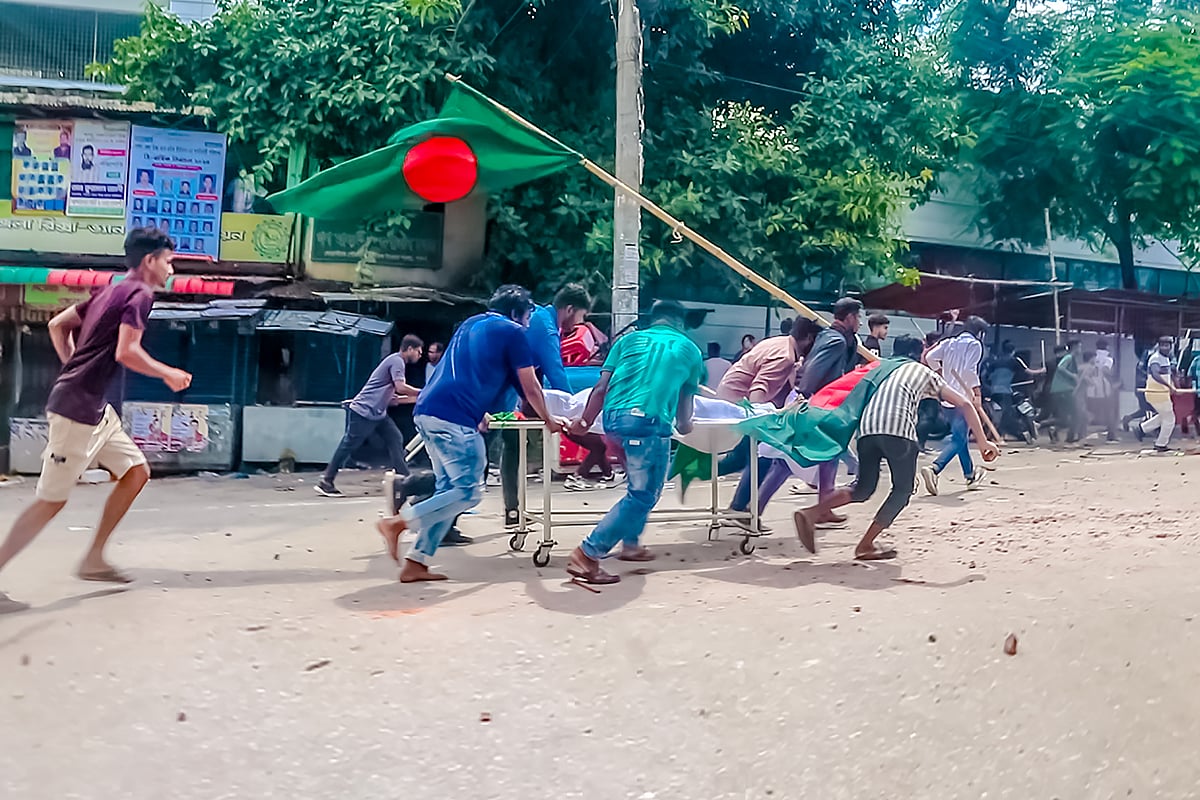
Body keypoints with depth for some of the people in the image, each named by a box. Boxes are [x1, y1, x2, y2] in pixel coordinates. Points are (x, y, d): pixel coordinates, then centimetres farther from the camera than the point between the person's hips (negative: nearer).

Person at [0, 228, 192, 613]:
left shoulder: (113, 291, 17)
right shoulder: (141, 293, -11)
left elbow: (58, 325, 22)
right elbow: (125, 352, -23)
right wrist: (170, 374, -9)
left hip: (95, 408, 10)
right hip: (77, 409, -10)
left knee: (136, 472, 12)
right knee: (51, 501, -3)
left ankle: (94, 560, 17)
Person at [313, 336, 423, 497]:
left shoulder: (396, 362, 18)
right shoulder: (397, 361, -11)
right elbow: (400, 387, -24)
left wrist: (418, 398, 14)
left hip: (377, 413, 10)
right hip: (362, 412, -10)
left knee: (395, 439, 3)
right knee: (348, 446, -5)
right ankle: (325, 482, 1)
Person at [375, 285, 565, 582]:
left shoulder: (471, 324, 26)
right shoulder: (513, 332, 3)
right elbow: (531, 388, 8)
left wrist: (478, 411, 47)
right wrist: (548, 420, 23)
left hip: (427, 411, 9)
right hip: (454, 418, -9)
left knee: (449, 489, 14)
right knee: (468, 492, -4)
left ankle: (416, 563, 9)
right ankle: (398, 522, -12)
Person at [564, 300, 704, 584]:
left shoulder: (629, 339, 22)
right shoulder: (690, 349, 18)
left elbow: (601, 388, 13)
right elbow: (686, 400, 23)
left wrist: (584, 422, 21)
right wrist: (684, 425, 43)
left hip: (612, 418, 5)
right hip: (649, 421, -5)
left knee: (640, 486, 25)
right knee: (642, 495, 1)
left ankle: (630, 543, 30)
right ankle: (587, 554, -6)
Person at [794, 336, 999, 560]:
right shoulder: (927, 374, 27)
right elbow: (965, 405, 23)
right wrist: (982, 442, 23)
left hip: (867, 427, 4)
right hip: (899, 429, -4)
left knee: (863, 489, 14)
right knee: (902, 490, 13)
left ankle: (811, 513, -6)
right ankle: (865, 545, 8)